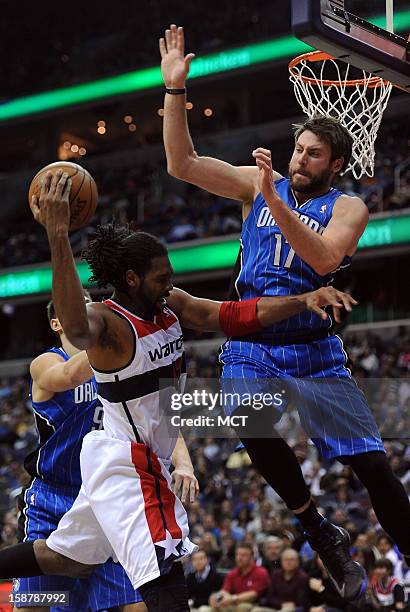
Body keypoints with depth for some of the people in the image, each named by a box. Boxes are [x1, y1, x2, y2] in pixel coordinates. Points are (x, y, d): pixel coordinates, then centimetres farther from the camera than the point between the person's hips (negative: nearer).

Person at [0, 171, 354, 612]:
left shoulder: (170, 305, 2)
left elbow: (233, 316, -4)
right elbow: (76, 329, -47)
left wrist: (303, 302, -17)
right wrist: (57, 237, -58)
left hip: (144, 460, 10)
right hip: (127, 461, -10)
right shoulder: (107, 322, -23)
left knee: (68, 558, 23)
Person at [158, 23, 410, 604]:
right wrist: (174, 87, -5)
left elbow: (323, 259, -20)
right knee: (256, 429, -28)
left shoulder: (347, 207, 0)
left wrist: (273, 199, -26)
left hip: (314, 345, -1)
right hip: (252, 343, 1)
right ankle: (323, 535, -9)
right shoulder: (257, 182, 9)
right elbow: (182, 164, 3)